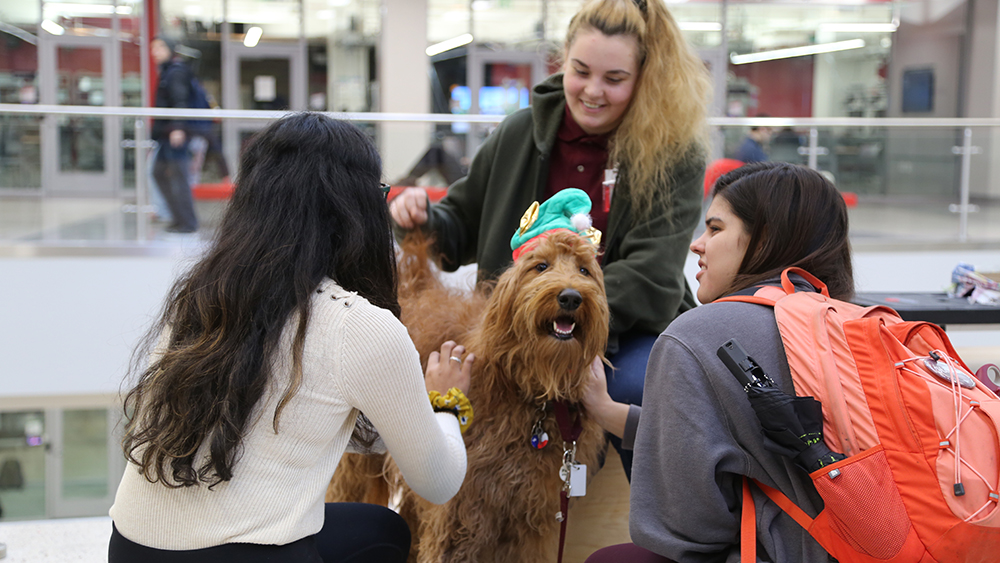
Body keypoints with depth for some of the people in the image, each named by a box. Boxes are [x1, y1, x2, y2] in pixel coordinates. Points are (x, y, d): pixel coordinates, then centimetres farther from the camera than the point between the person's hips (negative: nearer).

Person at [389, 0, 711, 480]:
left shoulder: (674, 154, -8)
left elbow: (650, 275, -18)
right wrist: (424, 217, -8)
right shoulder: (521, 133, 5)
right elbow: (465, 227, 15)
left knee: (635, 387, -35)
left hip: (632, 330, -3)